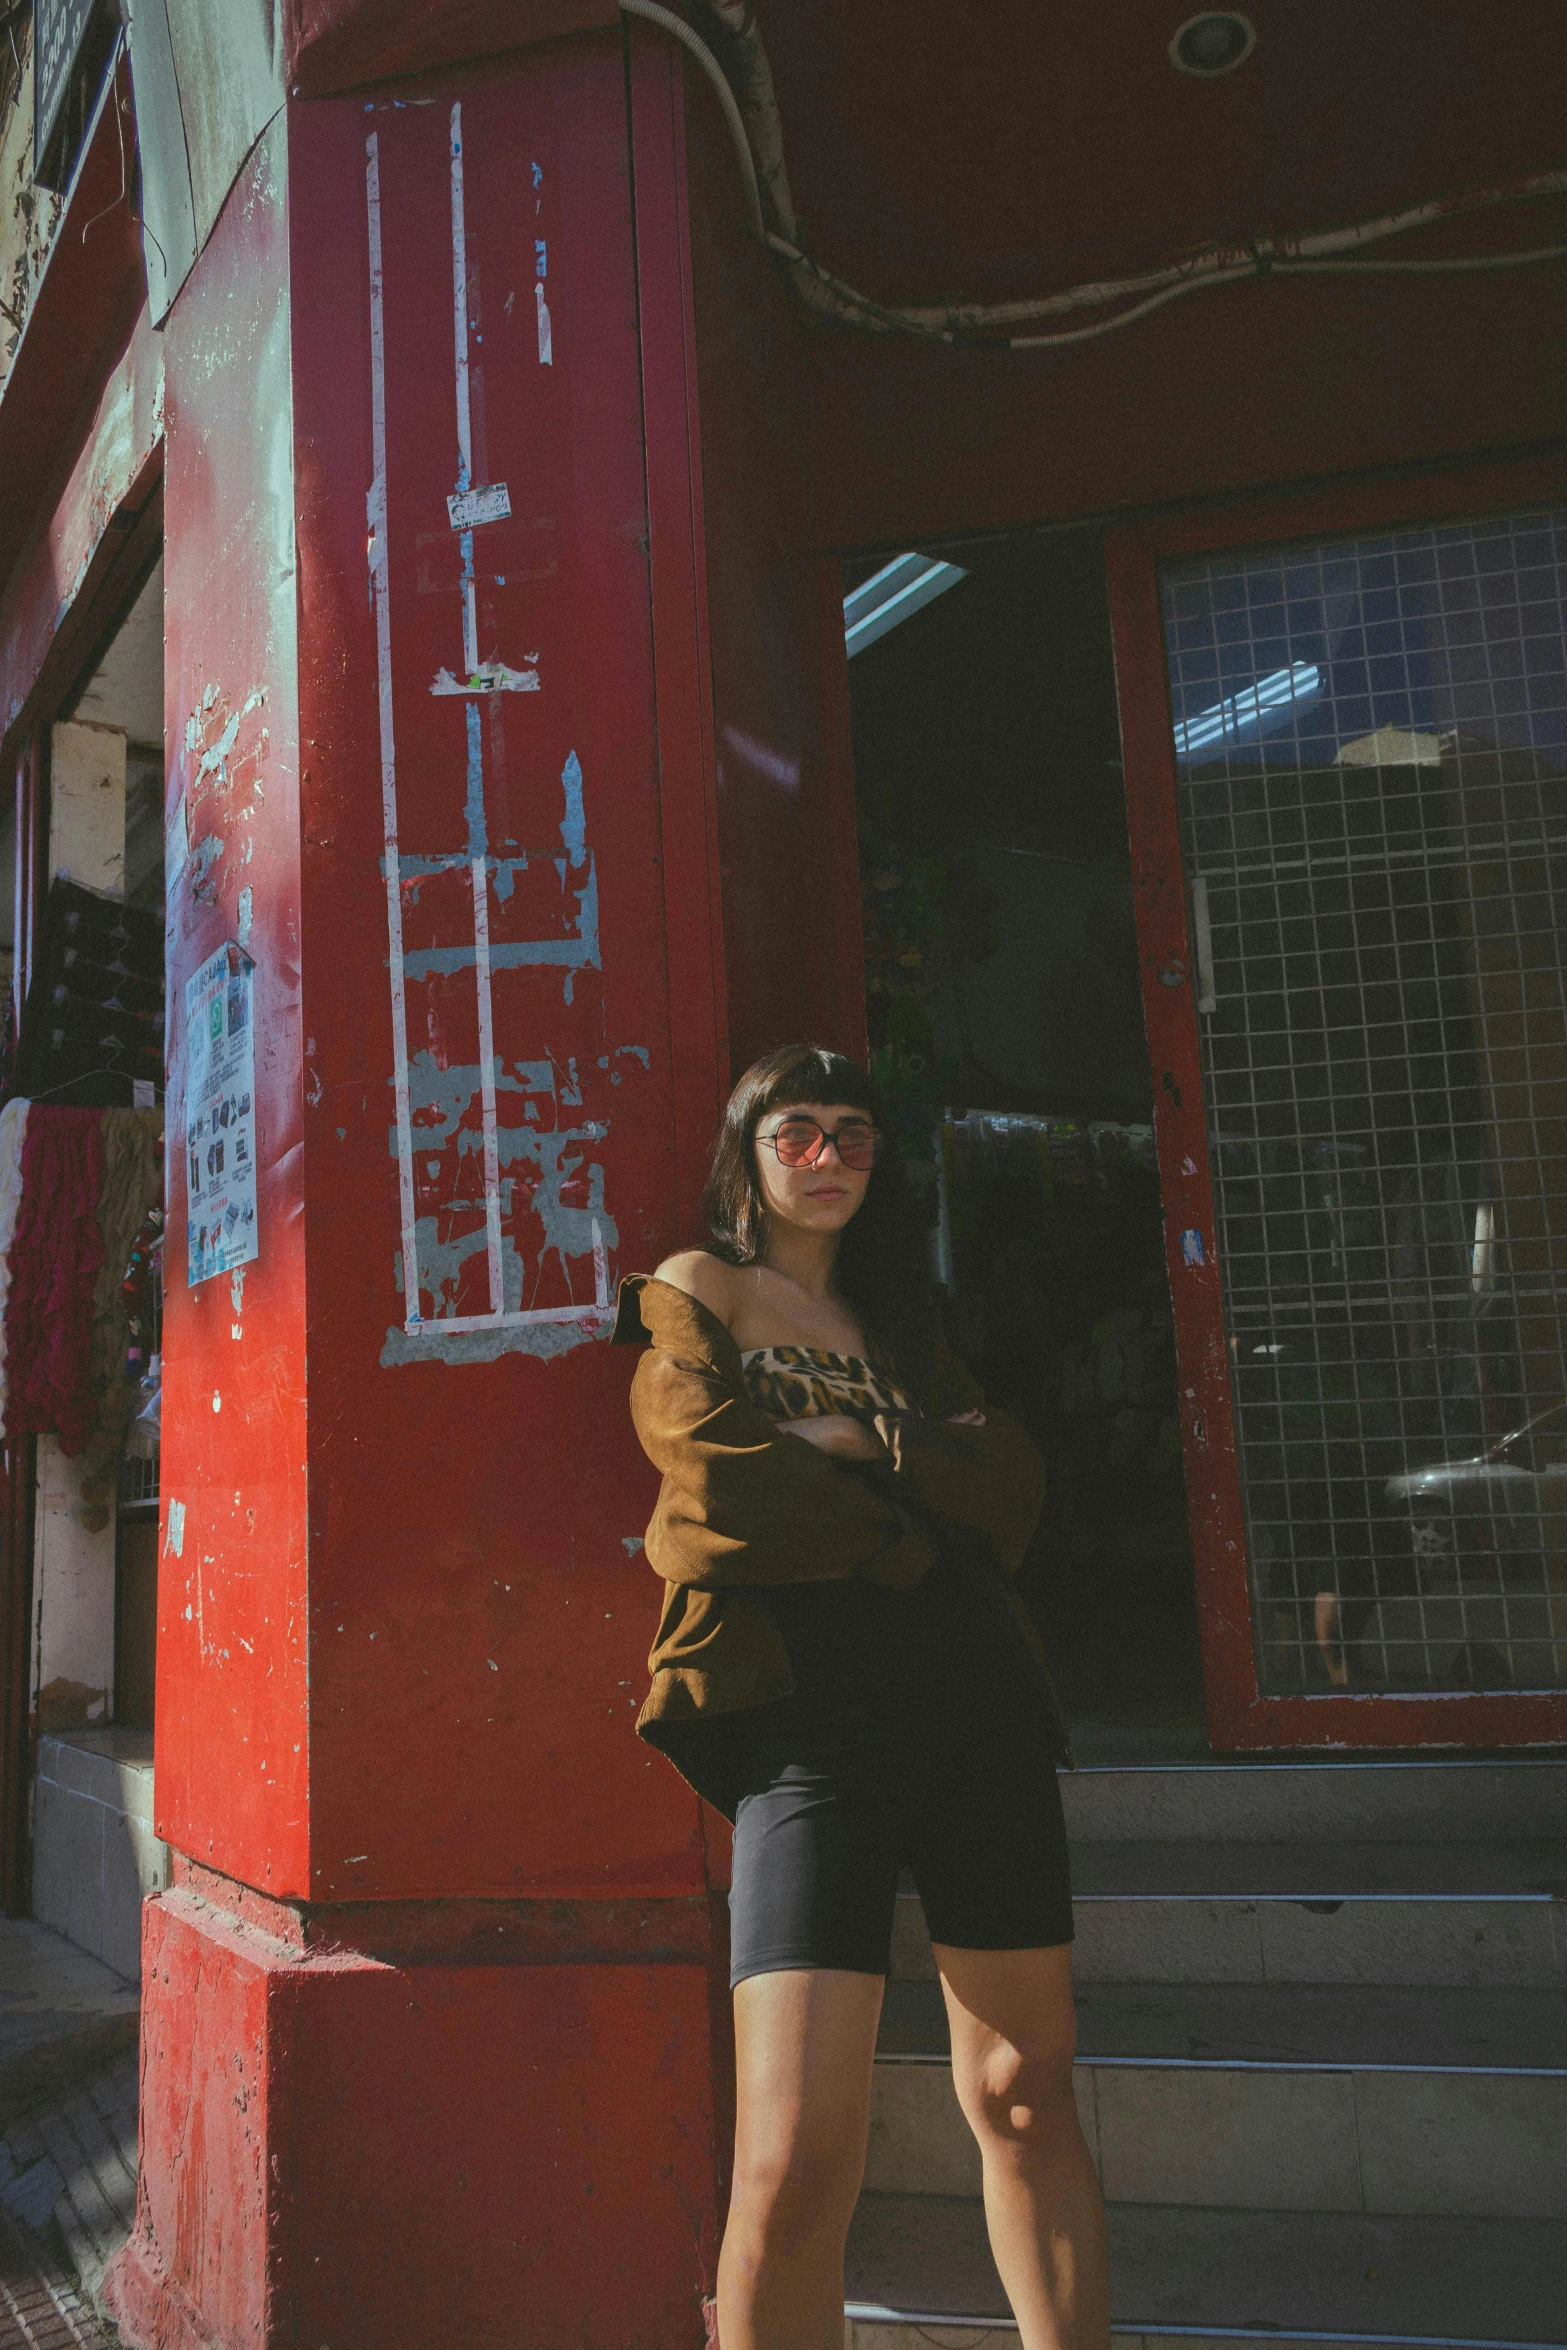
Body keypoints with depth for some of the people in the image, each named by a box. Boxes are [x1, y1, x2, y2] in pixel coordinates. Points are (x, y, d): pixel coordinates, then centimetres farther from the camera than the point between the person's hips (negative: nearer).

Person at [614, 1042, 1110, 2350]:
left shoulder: (896, 1321, 23)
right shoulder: (693, 1291, 9)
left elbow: (1015, 1487, 9)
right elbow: (722, 1481, -8)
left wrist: (868, 1449, -6)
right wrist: (916, 1521, 1)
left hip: (977, 1692, 5)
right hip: (814, 1707, -5)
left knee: (1028, 2096, 9)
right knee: (798, 2160, -12)